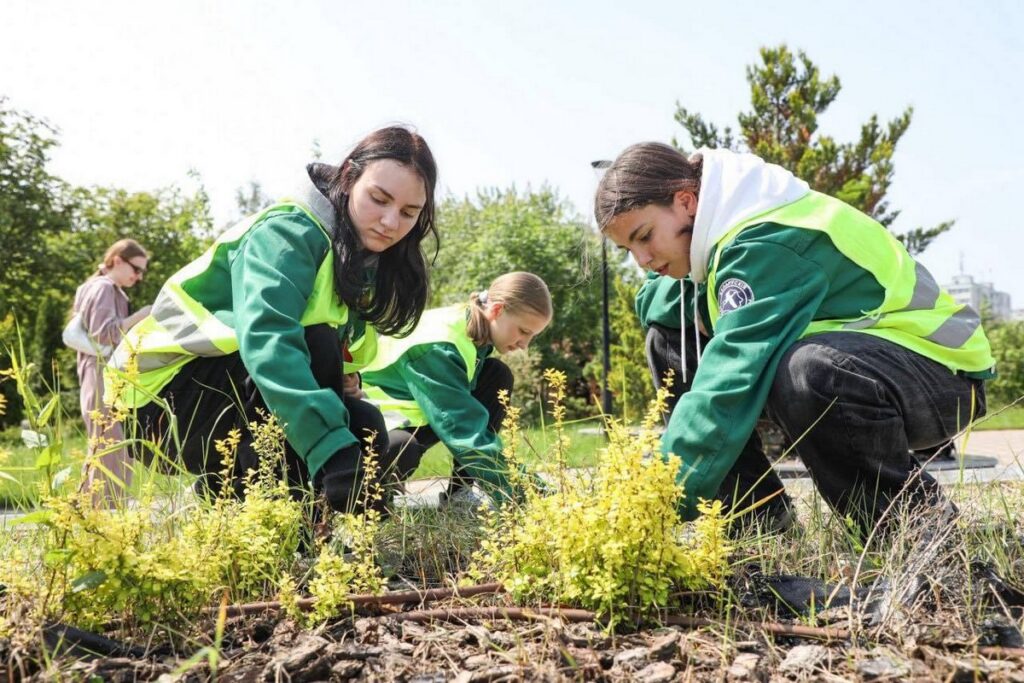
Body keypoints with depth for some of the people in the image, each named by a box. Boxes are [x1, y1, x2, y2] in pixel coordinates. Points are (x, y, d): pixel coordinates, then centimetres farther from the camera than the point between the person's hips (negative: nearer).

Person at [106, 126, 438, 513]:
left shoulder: (367, 262, 5)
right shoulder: (290, 232, -23)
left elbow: (345, 362, -1)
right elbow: (267, 339, -40)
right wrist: (332, 451, -51)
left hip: (244, 401, 8)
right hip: (168, 387, -8)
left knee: (364, 430, -11)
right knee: (315, 345, -29)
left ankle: (226, 490, 7)